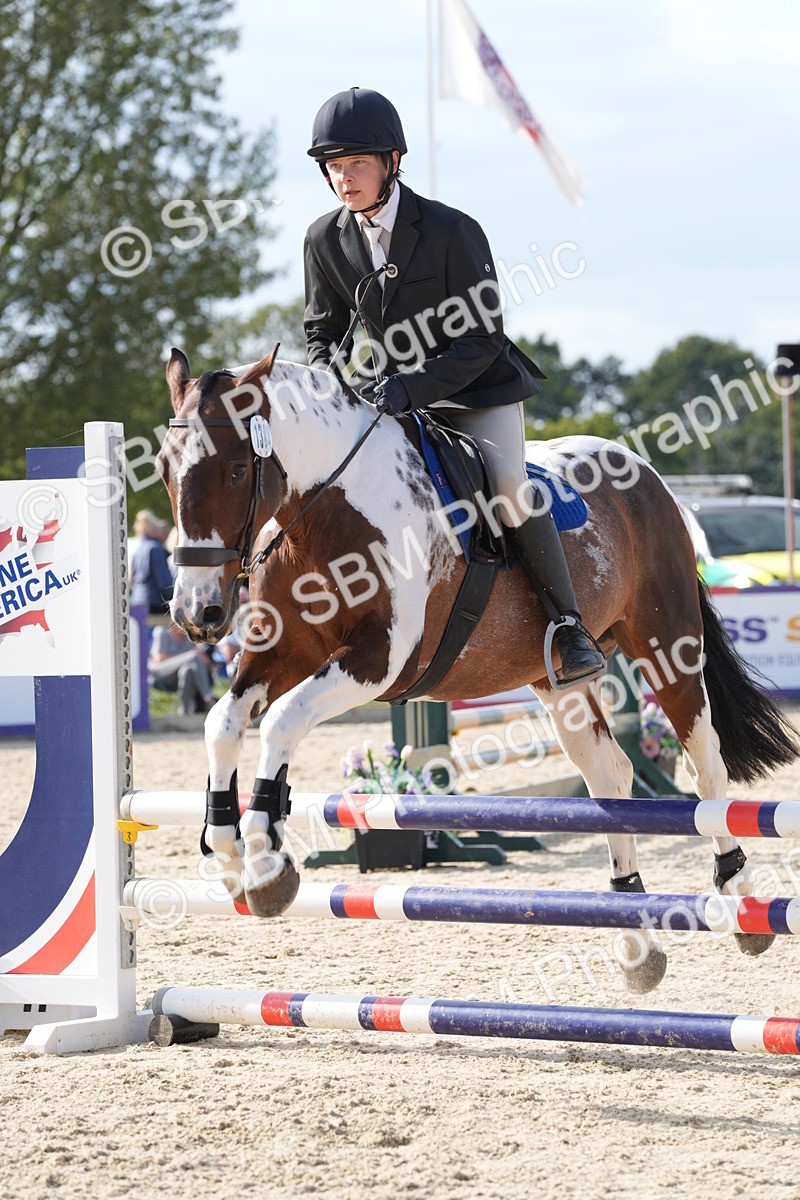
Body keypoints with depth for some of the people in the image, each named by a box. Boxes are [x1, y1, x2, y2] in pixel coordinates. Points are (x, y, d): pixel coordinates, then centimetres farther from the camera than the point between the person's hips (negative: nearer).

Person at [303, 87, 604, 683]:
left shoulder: (451, 231, -19)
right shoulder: (325, 239, -4)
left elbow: (482, 339, -18)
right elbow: (325, 329, 7)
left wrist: (410, 388, -30)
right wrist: (324, 381, -16)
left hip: (479, 389, -5)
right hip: (397, 396, 5)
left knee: (508, 486, -26)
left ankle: (570, 626, -17)